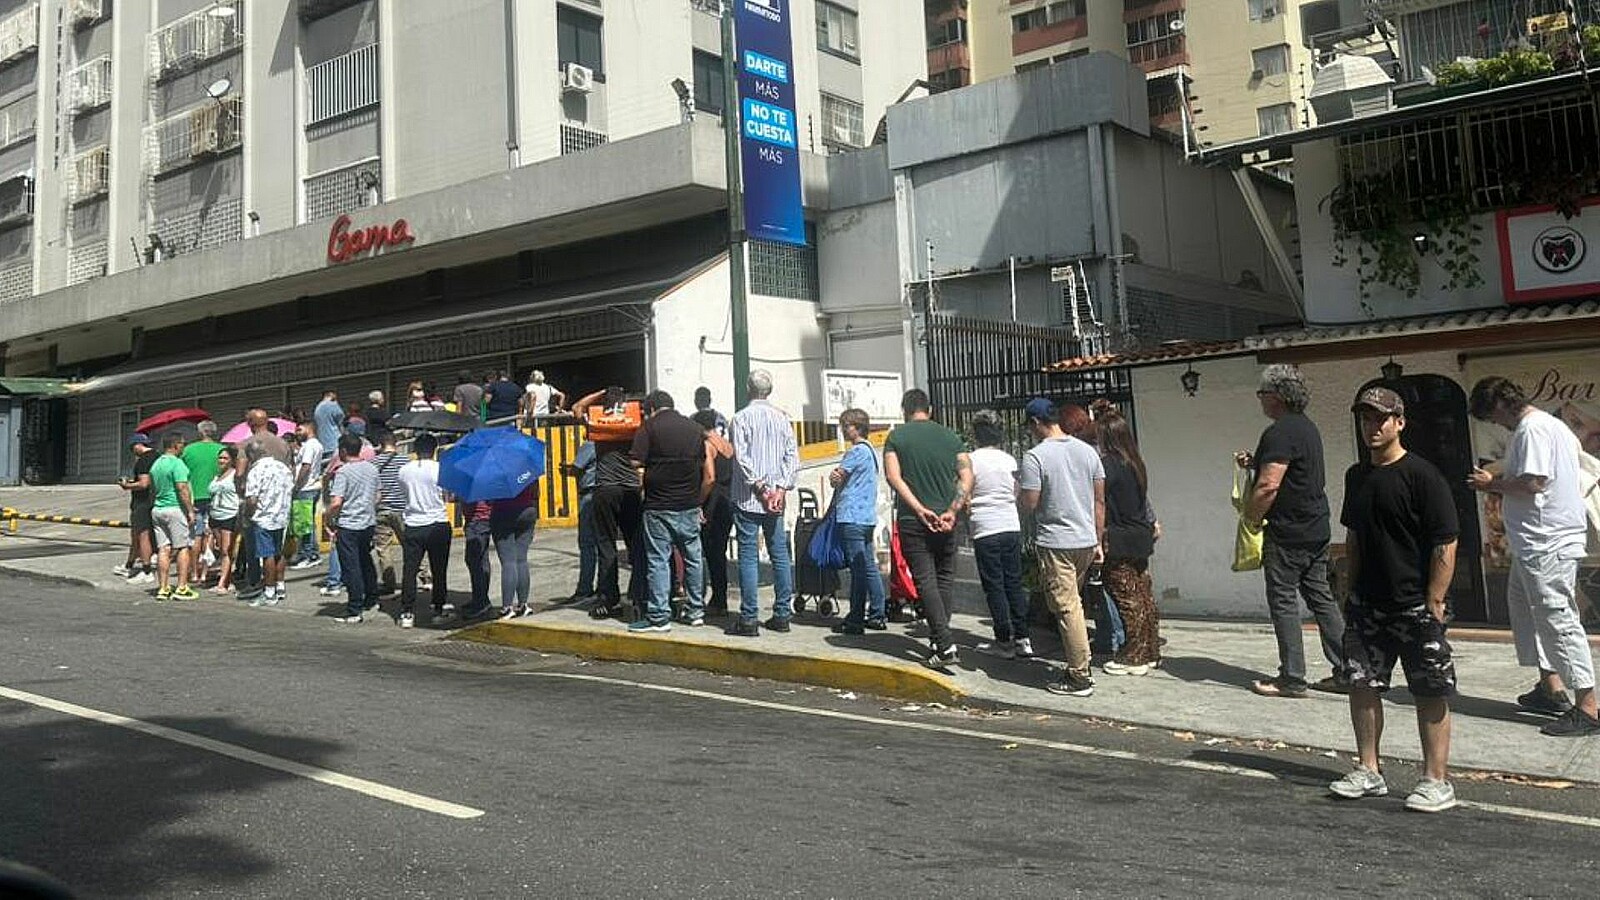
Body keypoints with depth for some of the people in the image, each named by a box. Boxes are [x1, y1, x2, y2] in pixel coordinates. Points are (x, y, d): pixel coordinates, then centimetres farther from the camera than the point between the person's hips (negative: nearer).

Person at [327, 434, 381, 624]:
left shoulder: (343, 472, -15)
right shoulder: (372, 469, 7)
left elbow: (336, 503, -21)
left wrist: (329, 522, -9)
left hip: (348, 525, -7)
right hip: (369, 522, 7)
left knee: (351, 568, -4)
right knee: (366, 562, 23)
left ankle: (354, 612, -3)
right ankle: (371, 600, 34)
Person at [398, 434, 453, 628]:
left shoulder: (404, 470, 2)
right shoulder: (439, 469, -8)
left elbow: (404, 491, 13)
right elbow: (448, 495, -3)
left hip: (413, 526, 2)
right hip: (438, 524, -2)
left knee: (410, 569, 3)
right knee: (439, 569, 8)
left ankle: (407, 613, 0)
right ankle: (439, 608, 15)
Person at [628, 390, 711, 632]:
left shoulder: (650, 427, -4)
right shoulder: (696, 429, 8)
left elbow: (636, 462, -13)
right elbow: (710, 476, 8)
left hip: (658, 507, -4)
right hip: (689, 507, 4)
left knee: (658, 560, 1)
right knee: (693, 558, 13)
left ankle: (659, 616, 2)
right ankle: (696, 611, 19)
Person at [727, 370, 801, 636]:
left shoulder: (741, 418, -7)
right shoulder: (782, 417, 6)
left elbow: (742, 458, -15)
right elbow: (793, 455, 1)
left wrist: (760, 487, -10)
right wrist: (781, 488, -3)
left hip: (748, 498, -4)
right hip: (776, 499, 4)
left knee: (749, 556, -2)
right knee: (780, 554, 10)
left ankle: (749, 619, -2)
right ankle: (782, 614, 14)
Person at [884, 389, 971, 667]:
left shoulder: (896, 437, -1)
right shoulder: (950, 436, 6)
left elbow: (893, 476, -13)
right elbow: (967, 477, -3)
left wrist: (919, 509, -14)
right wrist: (952, 511, -7)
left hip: (912, 520, -3)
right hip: (945, 520, 3)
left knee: (926, 581, -2)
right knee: (945, 577, 14)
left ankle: (945, 645, -11)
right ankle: (938, 639, 15)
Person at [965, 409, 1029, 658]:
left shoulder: (971, 460, -8)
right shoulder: (1010, 460, 6)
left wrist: (967, 516, 14)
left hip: (985, 529, -4)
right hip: (1012, 526, 5)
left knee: (994, 586, 2)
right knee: (1014, 583, 10)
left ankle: (1004, 641, 4)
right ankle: (1022, 639, 12)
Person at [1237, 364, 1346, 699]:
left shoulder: (1279, 433, -17)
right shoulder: (1307, 427, 15)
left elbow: (1269, 485, -24)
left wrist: (1249, 518, -12)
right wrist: (1255, 463, 13)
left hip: (1288, 532, -9)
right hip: (1316, 529, 9)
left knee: (1283, 602, -2)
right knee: (1321, 597, 13)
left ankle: (1292, 679, 3)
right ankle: (1345, 671, 15)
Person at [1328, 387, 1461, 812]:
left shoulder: (1422, 475, -11)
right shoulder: (1357, 476, 10)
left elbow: (1446, 543, -13)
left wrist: (1434, 602, -15)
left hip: (1415, 607, -7)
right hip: (1366, 606, 7)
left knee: (1431, 694, 2)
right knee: (1362, 685, 9)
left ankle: (1436, 781, 11)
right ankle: (1369, 772, 21)